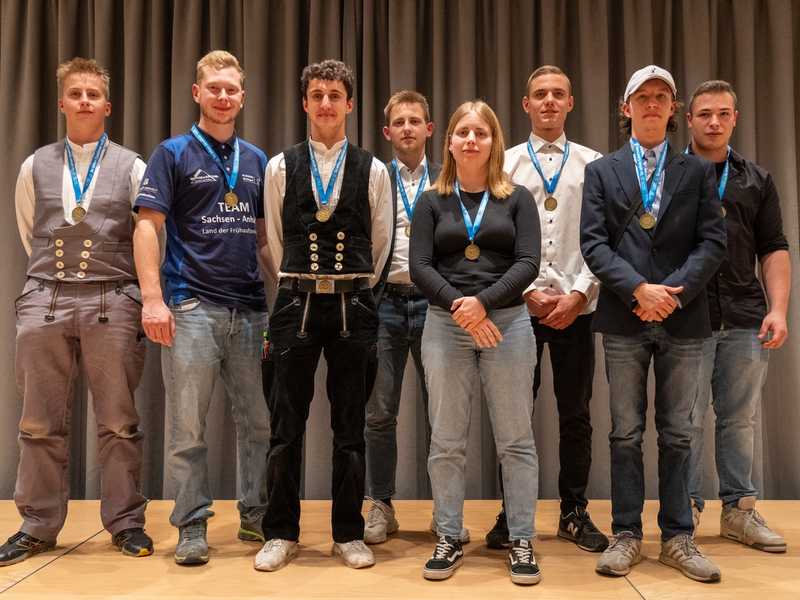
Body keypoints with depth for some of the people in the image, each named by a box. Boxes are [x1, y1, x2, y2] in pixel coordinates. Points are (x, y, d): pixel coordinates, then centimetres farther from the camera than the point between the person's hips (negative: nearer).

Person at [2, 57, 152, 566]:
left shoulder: (131, 168, 7)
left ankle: (126, 522, 13)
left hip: (112, 304, -2)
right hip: (44, 301, 2)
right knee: (41, 423, 5)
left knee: (119, 422, 2)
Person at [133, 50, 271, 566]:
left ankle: (257, 513, 23)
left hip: (251, 305, 4)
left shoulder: (257, 160, 15)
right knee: (189, 423, 0)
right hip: (192, 306, -4)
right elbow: (148, 227, -5)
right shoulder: (174, 154, 2)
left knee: (260, 418, 8)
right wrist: (153, 299, -14)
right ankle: (192, 524, 13)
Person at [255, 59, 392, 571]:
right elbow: (276, 240, 13)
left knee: (351, 427, 6)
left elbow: (381, 244, 11)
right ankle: (281, 534, 17)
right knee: (286, 426, 3)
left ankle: (349, 535, 19)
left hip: (354, 304, 0)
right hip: (296, 303, 0)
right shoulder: (280, 167, 6)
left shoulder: (374, 170, 5)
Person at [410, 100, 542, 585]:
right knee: (447, 441, 5)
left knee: (516, 439, 3)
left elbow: (528, 263, -5)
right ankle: (450, 541, 17)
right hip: (445, 326, 1)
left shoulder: (517, 199, 7)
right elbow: (420, 267, -2)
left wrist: (483, 303, -17)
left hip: (507, 322, 0)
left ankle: (522, 542, 14)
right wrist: (458, 307, -16)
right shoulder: (432, 202, 8)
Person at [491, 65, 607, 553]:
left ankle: (575, 512, 21)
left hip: (576, 306, 1)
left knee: (576, 413, 7)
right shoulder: (505, 164, 7)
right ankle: (513, 514, 16)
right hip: (520, 304, 0)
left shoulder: (593, 164, 9)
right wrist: (528, 292, -8)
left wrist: (578, 294, -9)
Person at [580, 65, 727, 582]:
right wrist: (639, 289, -14)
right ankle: (627, 536, 15)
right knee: (626, 433, 5)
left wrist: (673, 292, -12)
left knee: (677, 433, 7)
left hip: (682, 320, 1)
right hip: (624, 320, 0)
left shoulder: (698, 171, 10)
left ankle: (678, 538, 17)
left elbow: (713, 242, 1)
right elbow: (593, 243, -1)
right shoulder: (601, 171, 9)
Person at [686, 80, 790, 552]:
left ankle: (739, 510, 20)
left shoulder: (757, 181, 13)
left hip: (745, 319, 3)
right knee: (688, 419, 1)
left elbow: (774, 249, 10)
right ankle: (686, 511, 12)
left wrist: (778, 309, -2)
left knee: (740, 419, 9)